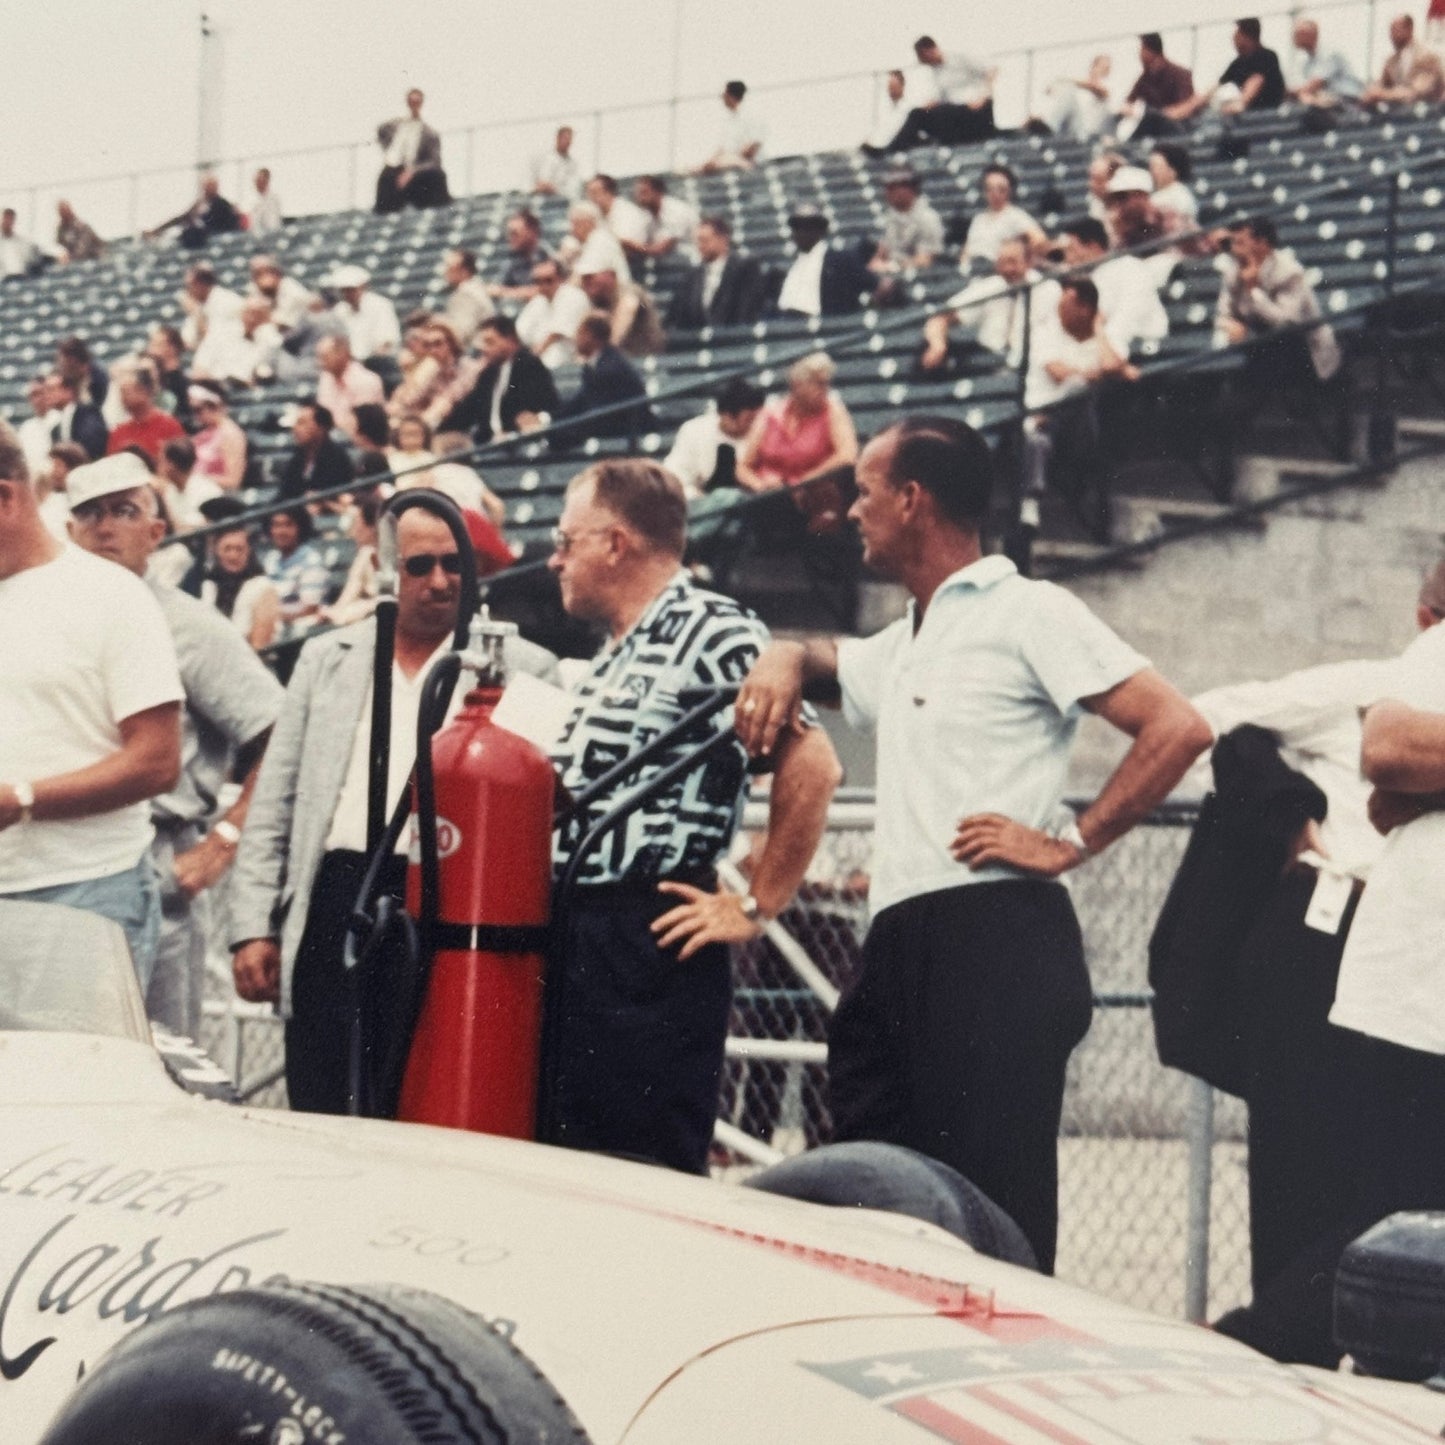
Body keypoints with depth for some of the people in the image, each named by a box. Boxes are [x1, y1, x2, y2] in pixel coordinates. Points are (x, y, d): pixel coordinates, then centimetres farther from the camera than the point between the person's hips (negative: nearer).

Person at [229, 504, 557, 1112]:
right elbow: (272, 805, 15)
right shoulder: (327, 658, 16)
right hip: (337, 901, 3)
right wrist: (253, 925, 6)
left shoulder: (525, 670, 6)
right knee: (320, 1124, 4)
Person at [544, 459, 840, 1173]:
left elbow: (812, 766, -18)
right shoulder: (614, 655, 22)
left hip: (653, 945, -10)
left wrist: (755, 909, -14)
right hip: (572, 943, 10)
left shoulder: (710, 631, -9)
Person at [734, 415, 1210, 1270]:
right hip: (900, 946, 9)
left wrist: (1069, 844, -12)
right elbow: (817, 657, 46)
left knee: (994, 1211, -13)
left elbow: (1178, 728, -9)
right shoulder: (902, 647, 25)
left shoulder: (1024, 613, -1)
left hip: (994, 939, -9)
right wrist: (783, 664, 22)